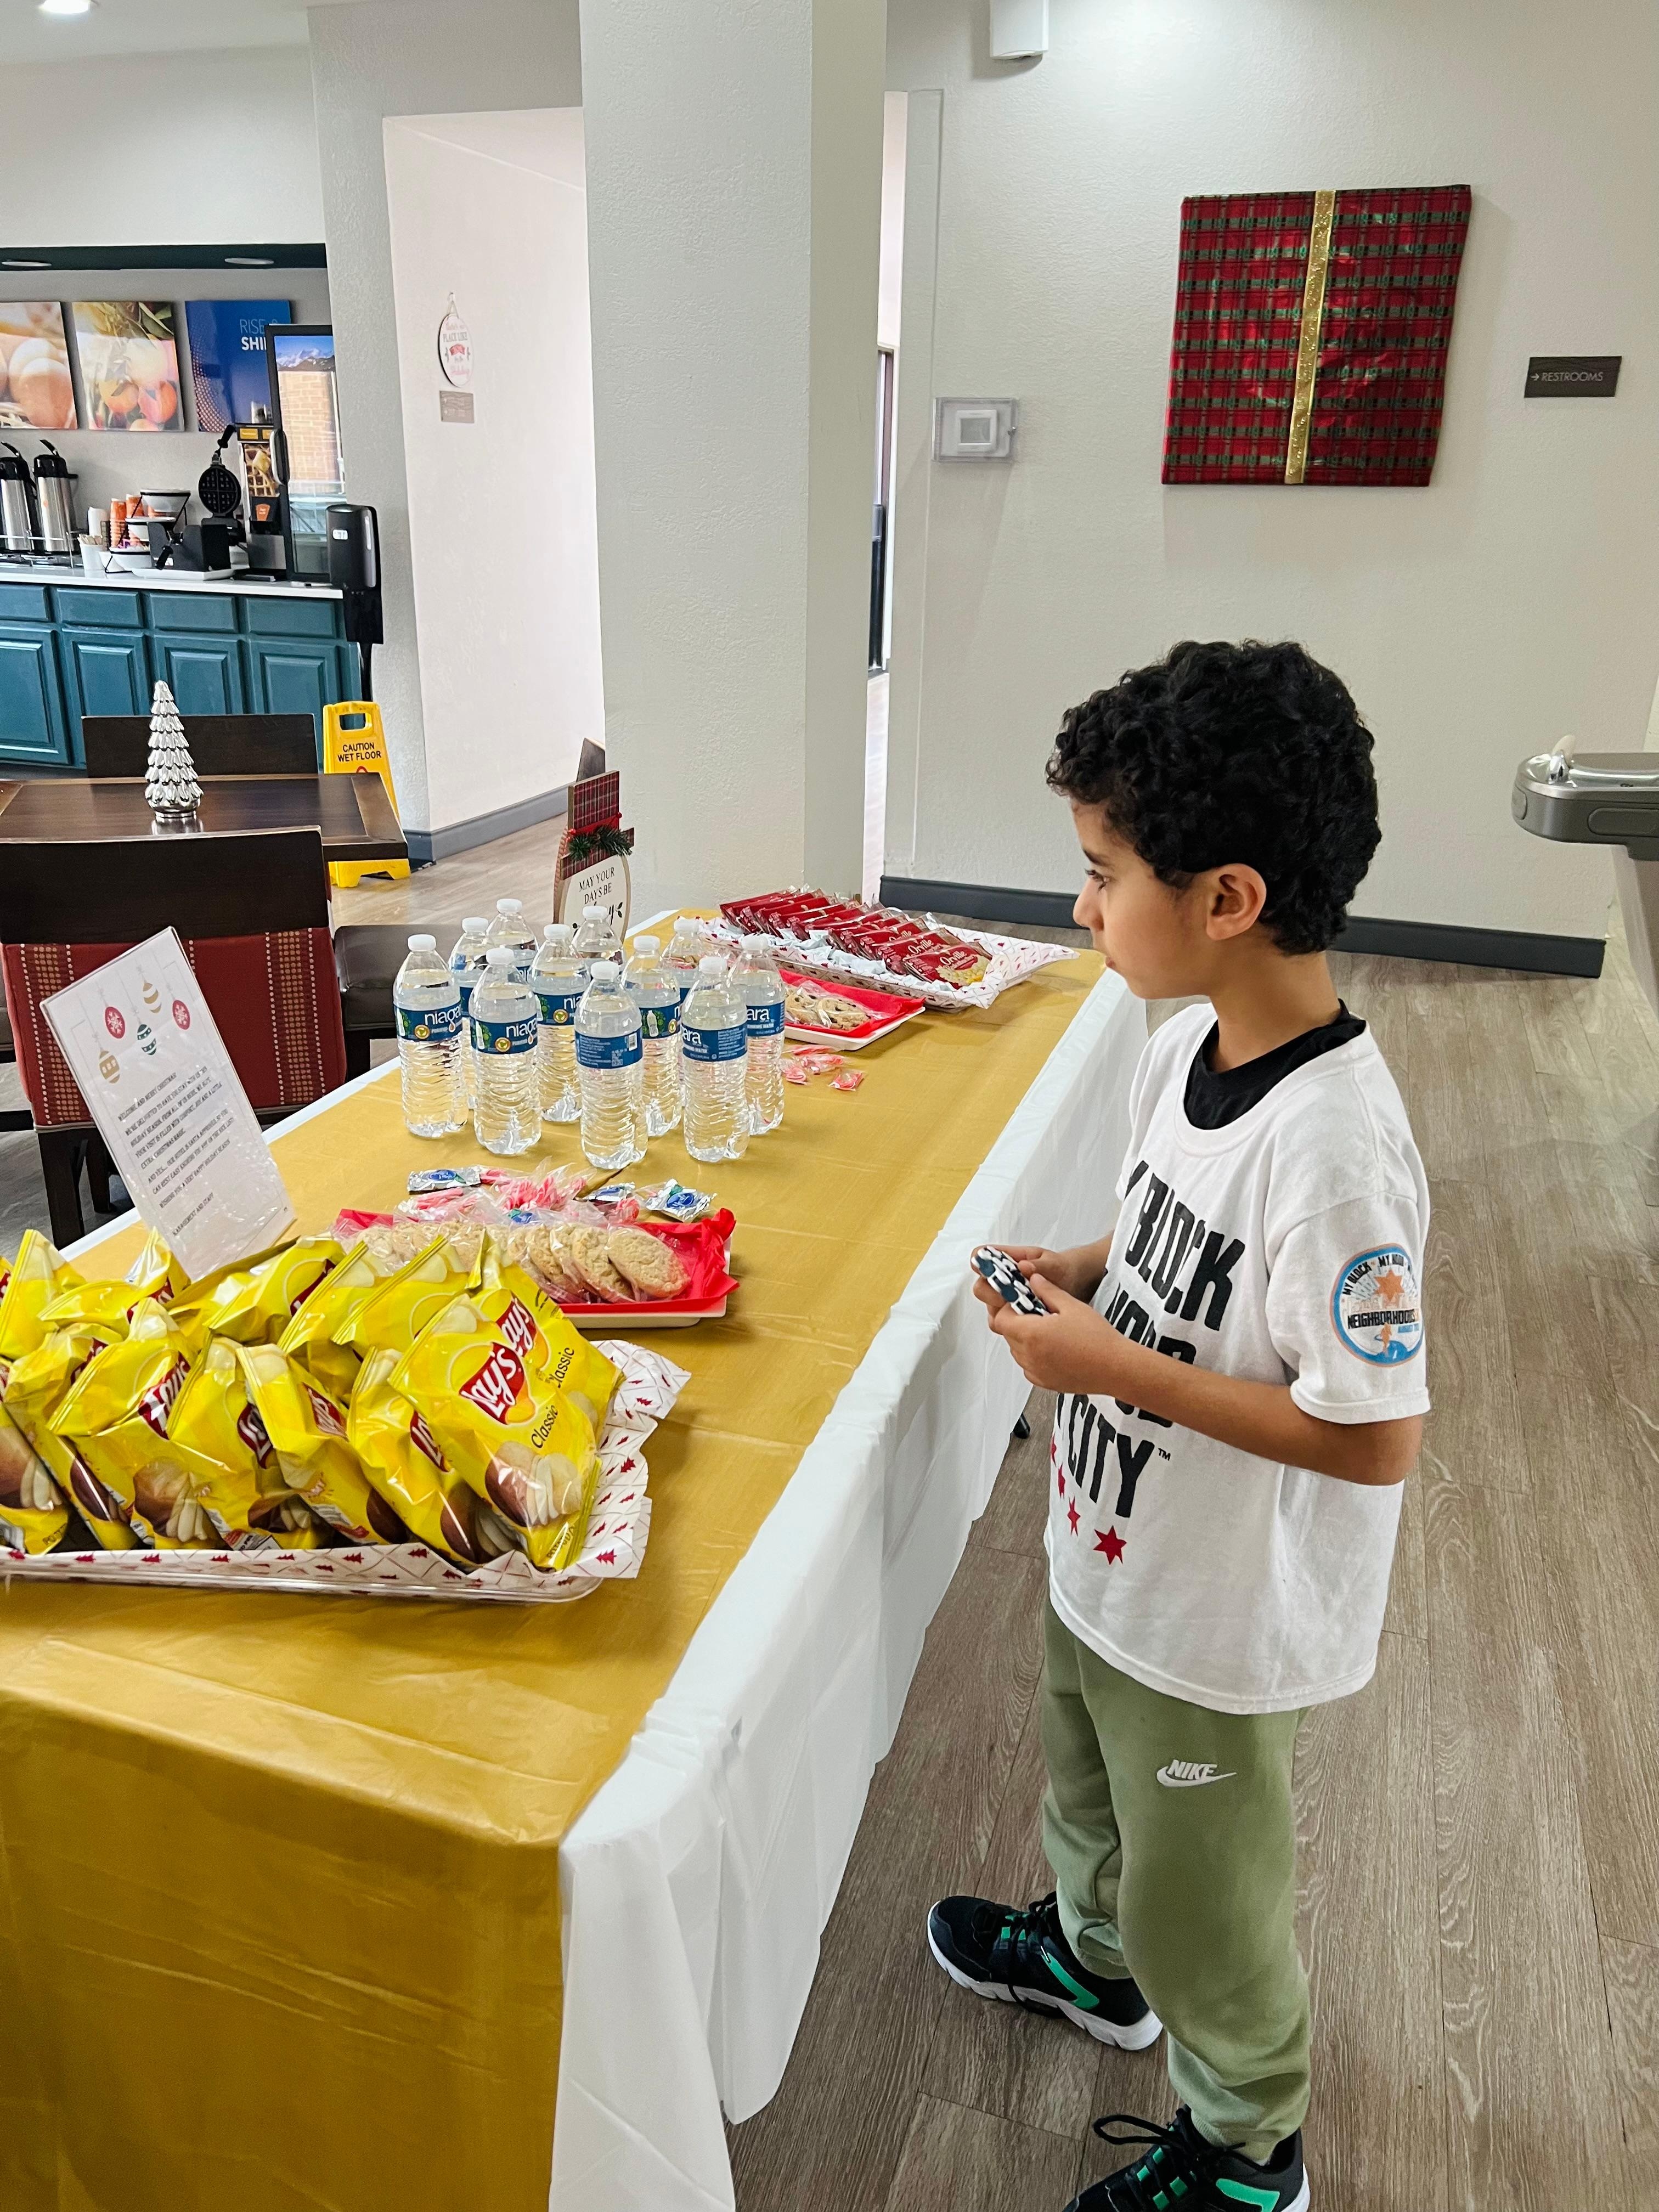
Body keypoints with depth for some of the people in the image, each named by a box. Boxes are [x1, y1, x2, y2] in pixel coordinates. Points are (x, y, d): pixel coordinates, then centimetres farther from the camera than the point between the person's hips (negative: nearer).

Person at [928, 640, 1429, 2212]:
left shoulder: (1331, 1147, -34)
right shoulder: (1190, 1040, -8)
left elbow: (1374, 1435, -29)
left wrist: (1116, 1364, -27)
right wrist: (1081, 1271, -7)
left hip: (1218, 1613, -8)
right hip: (1109, 1547, 8)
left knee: (1198, 1897, 18)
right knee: (1087, 1785, 33)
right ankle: (1093, 1958, 63)